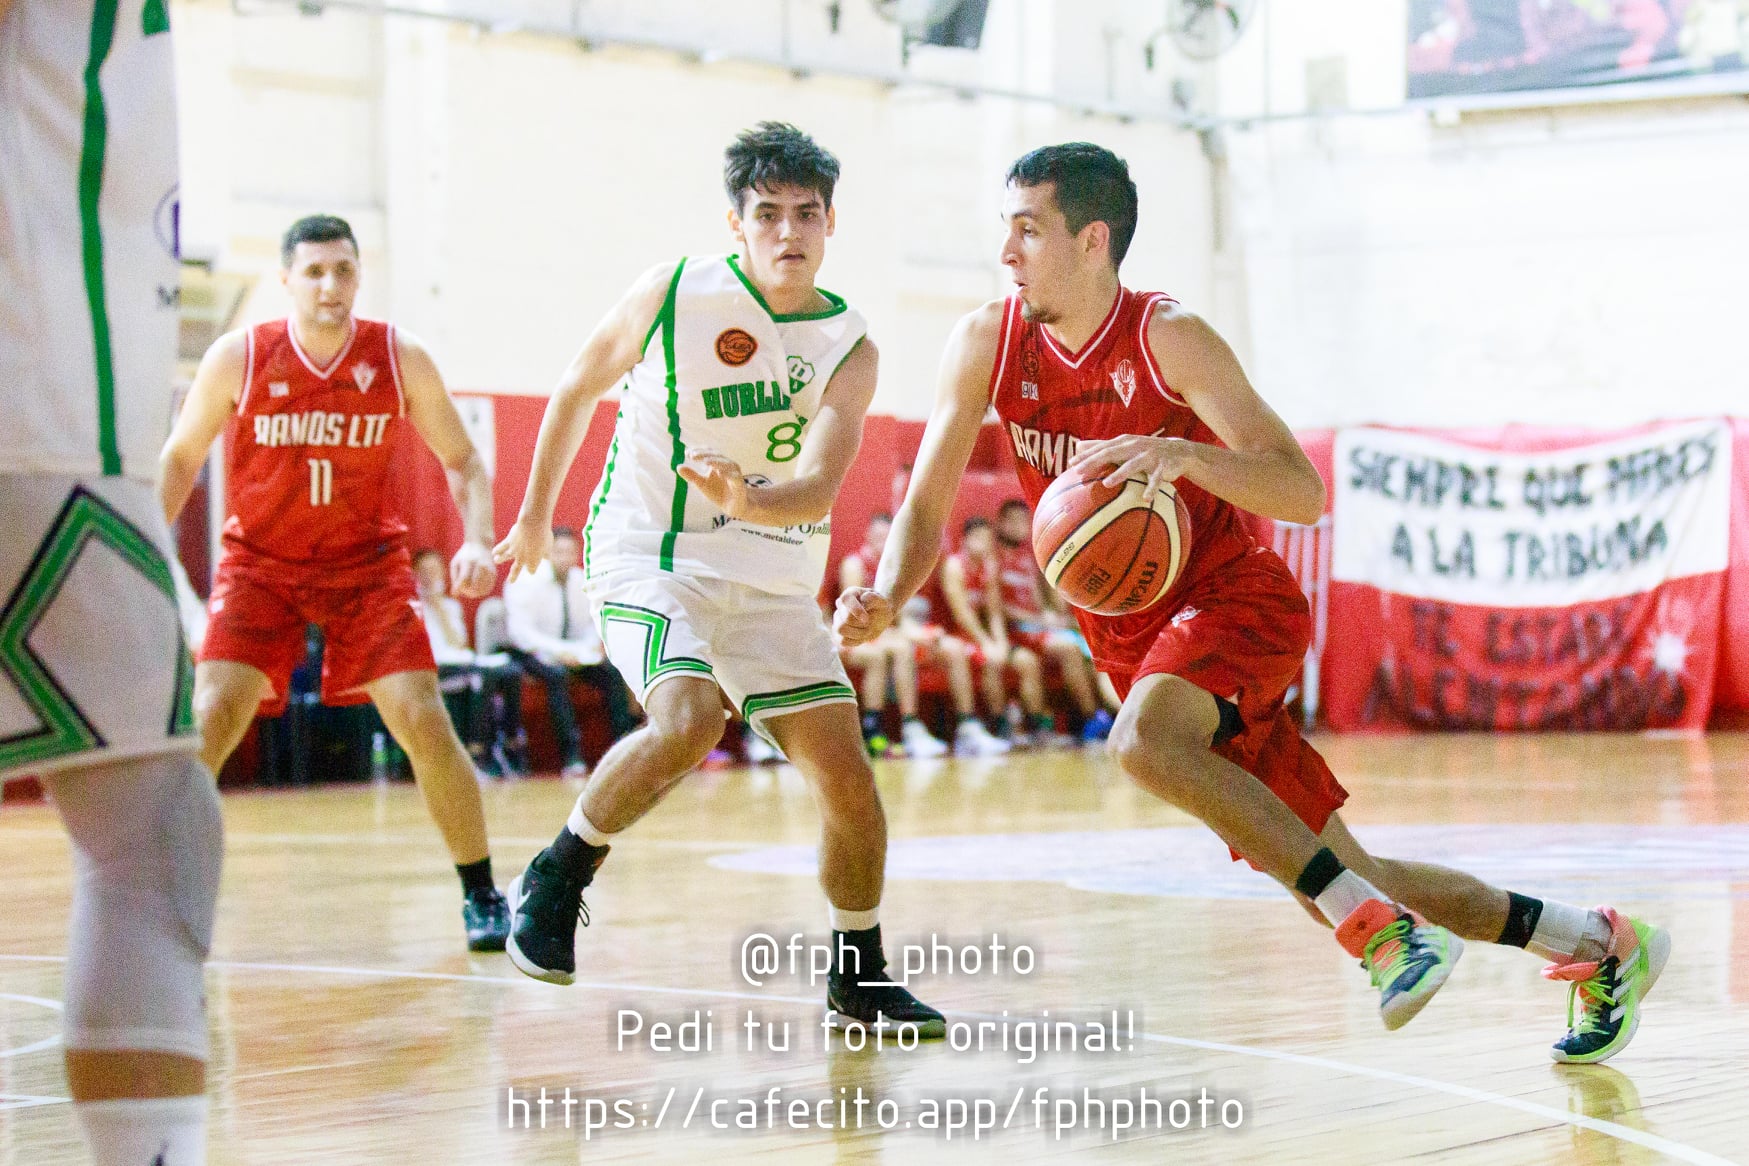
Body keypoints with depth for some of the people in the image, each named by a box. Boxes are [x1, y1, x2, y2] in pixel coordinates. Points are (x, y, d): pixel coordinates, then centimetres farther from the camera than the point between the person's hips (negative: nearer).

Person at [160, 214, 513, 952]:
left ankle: (481, 898, 5)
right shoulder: (237, 358, -11)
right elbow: (181, 459, 2)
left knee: (423, 720, -10)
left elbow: (462, 460, 0)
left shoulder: (401, 360, -10)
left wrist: (478, 542, -16)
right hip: (260, 561, 0)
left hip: (367, 560, 0)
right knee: (211, 717, -16)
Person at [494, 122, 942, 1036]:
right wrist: (536, 514, 17)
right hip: (651, 557, -4)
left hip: (773, 583, 4)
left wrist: (747, 499, -40)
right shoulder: (673, 294, -8)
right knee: (687, 721, -31)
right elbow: (578, 387, 8)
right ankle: (557, 876, -9)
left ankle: (858, 979, 18)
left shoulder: (849, 350, -4)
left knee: (848, 777, -2)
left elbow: (818, 486, -18)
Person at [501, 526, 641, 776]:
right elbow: (521, 632, -19)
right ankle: (571, 756, -39)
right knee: (557, 675, -37)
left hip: (572, 651, 5)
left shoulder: (581, 582, 5)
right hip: (532, 653, -5)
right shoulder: (525, 582, -12)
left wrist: (592, 645, -13)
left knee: (612, 672, -21)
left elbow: (593, 624, 12)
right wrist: (558, 651, -33)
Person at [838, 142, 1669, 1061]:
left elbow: (1304, 495, -22)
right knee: (1338, 878, 6)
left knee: (1142, 739, -38)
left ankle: (1379, 926, -29)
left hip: (1234, 600, -5)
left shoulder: (1168, 340, -18)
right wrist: (885, 598, -20)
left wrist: (1181, 453, -39)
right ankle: (1598, 944, 22)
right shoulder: (986, 346, -4)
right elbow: (926, 508, 0)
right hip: (1131, 635, 5)